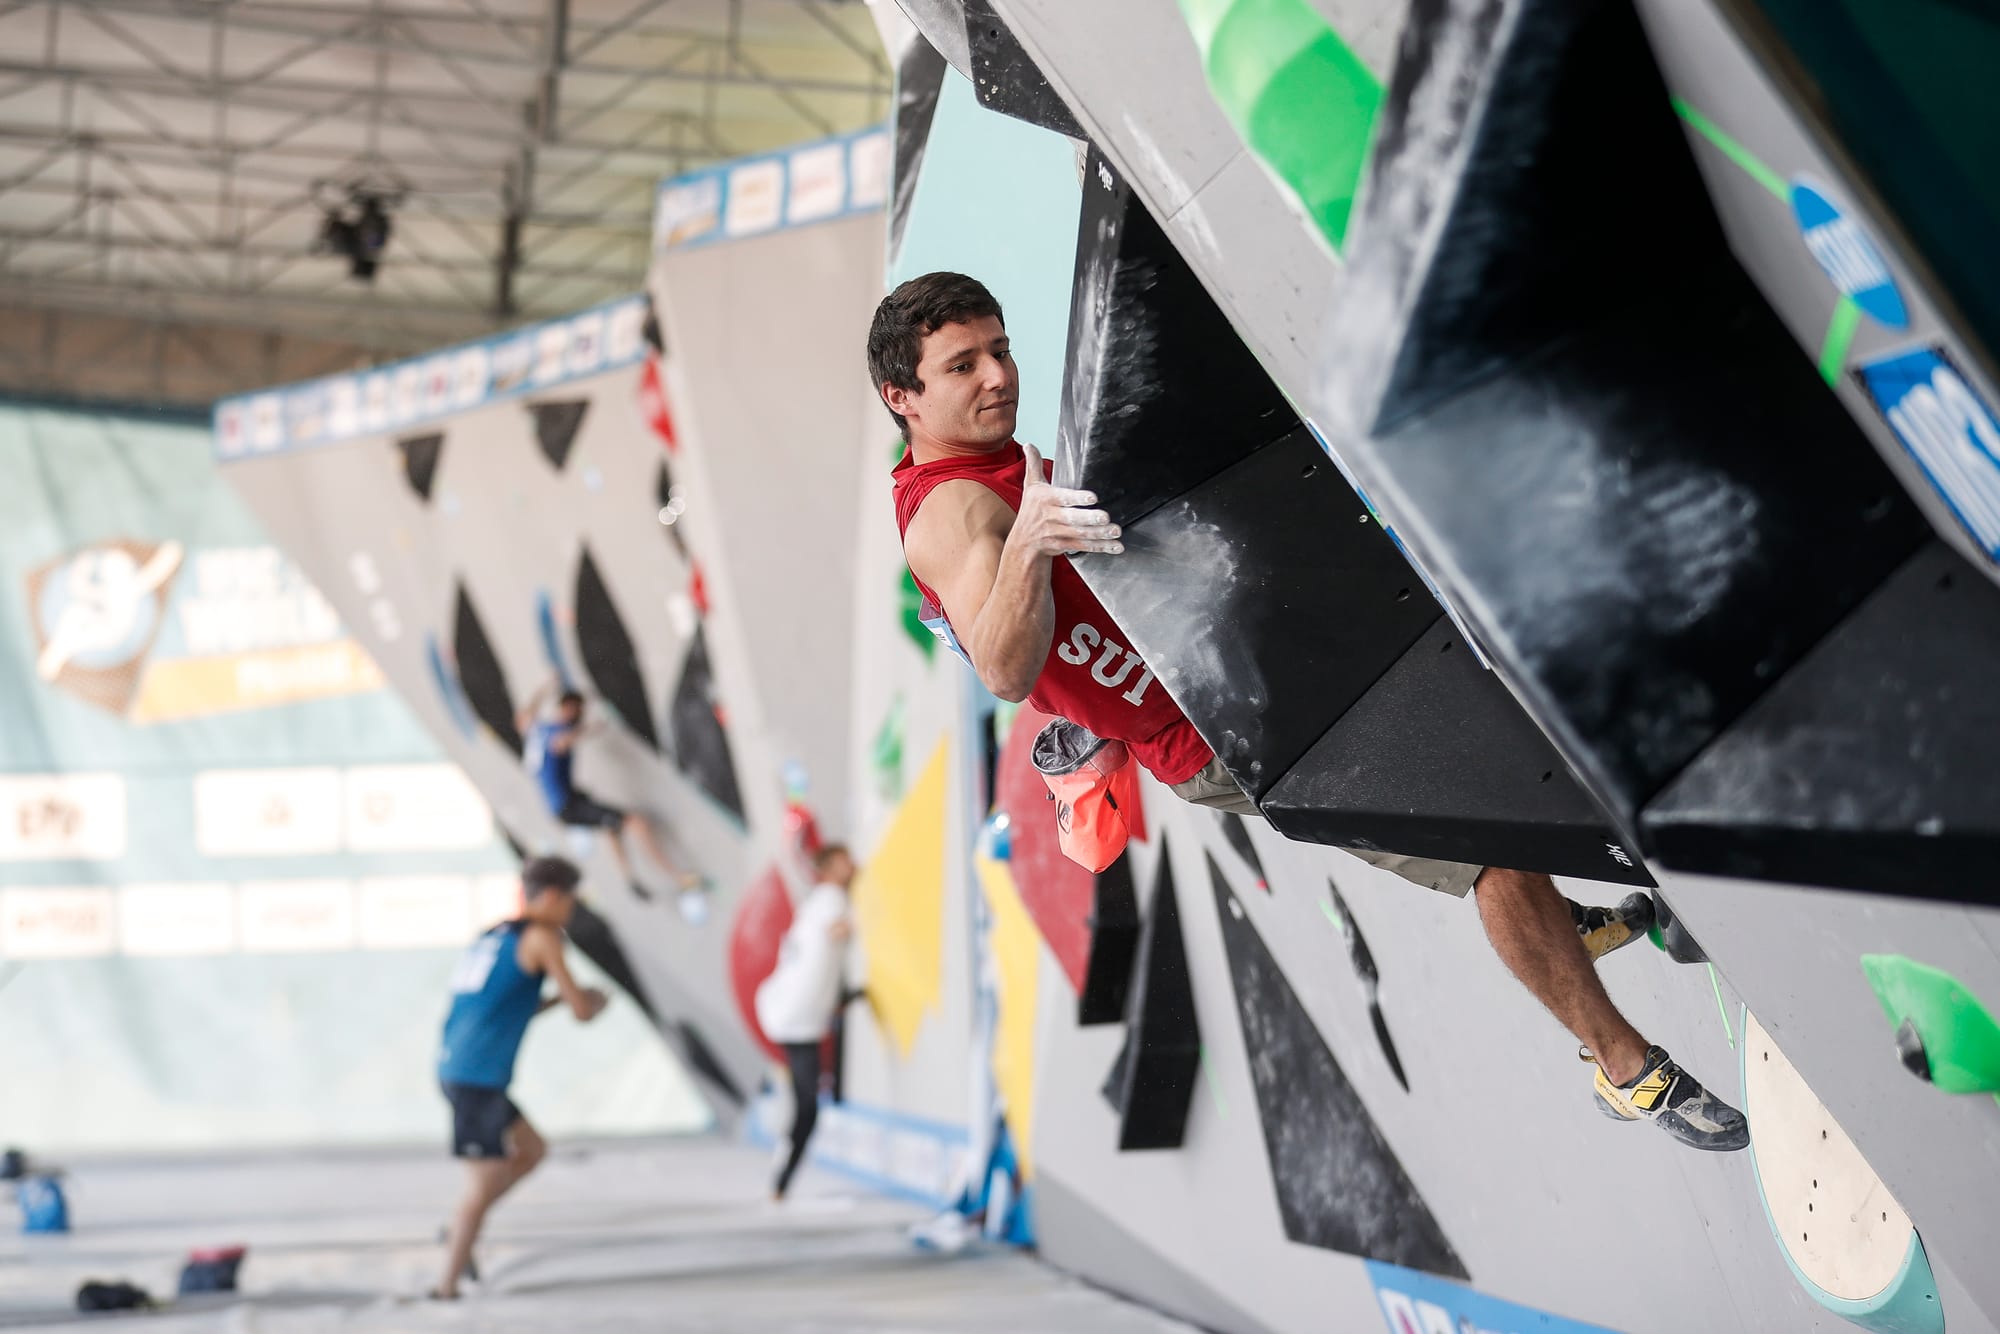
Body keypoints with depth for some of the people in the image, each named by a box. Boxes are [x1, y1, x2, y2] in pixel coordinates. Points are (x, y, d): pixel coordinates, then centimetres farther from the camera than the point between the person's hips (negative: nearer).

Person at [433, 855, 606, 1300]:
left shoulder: (493, 937, 20)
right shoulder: (542, 936, -5)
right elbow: (582, 1009, -6)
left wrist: (557, 998, 23)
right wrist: (595, 1000, 16)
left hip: (453, 1069, 9)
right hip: (480, 1078, -9)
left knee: (532, 1151, 20)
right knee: (484, 1188, -1)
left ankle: (460, 1233, 14)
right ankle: (446, 1289, 3)